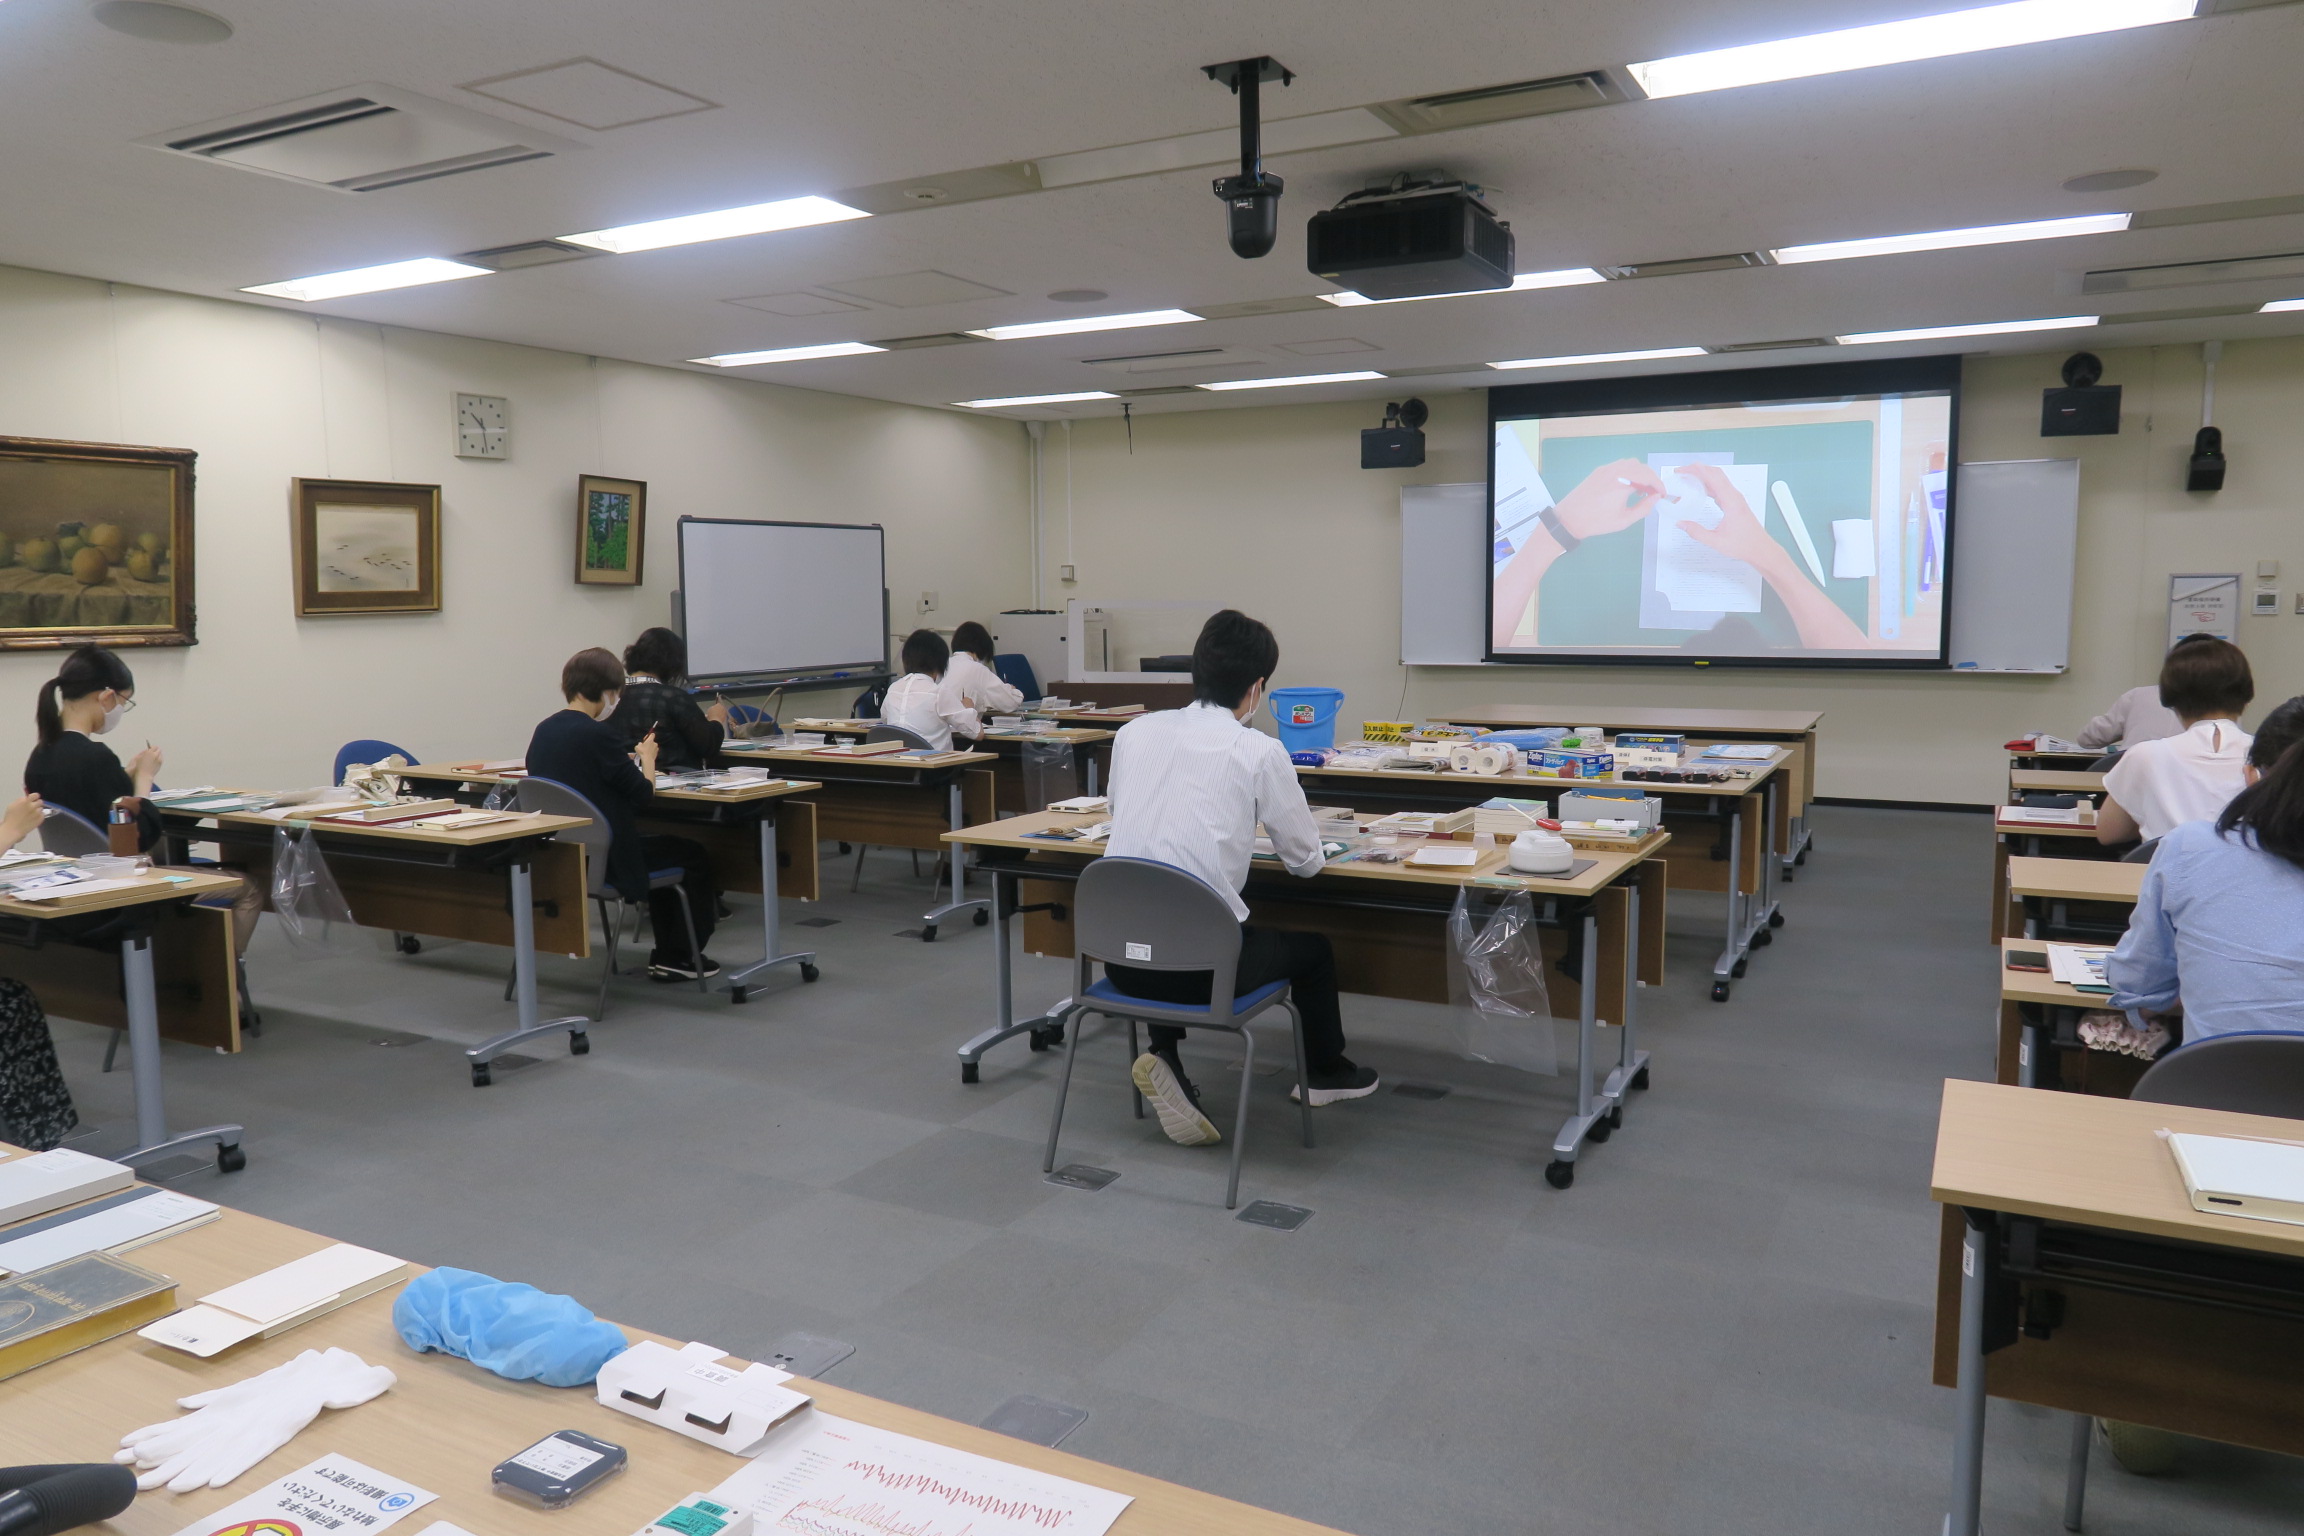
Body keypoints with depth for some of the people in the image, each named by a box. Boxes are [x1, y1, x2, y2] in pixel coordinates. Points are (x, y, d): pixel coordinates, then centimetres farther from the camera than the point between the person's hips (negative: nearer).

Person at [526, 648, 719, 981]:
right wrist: (647, 757, 2)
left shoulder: (544, 730, 4)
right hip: (605, 858, -9)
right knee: (694, 855, 12)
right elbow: (644, 794, -15)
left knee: (662, 844, 30)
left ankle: (666, 952, 34)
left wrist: (629, 761, 13)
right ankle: (678, 958, 18)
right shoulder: (597, 735, -21)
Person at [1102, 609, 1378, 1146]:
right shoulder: (1259, 752, -8)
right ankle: (1324, 1072, 47)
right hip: (1201, 961, -4)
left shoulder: (1134, 732, 4)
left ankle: (1164, 1057, 20)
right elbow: (1307, 861, 1)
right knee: (1314, 947, 24)